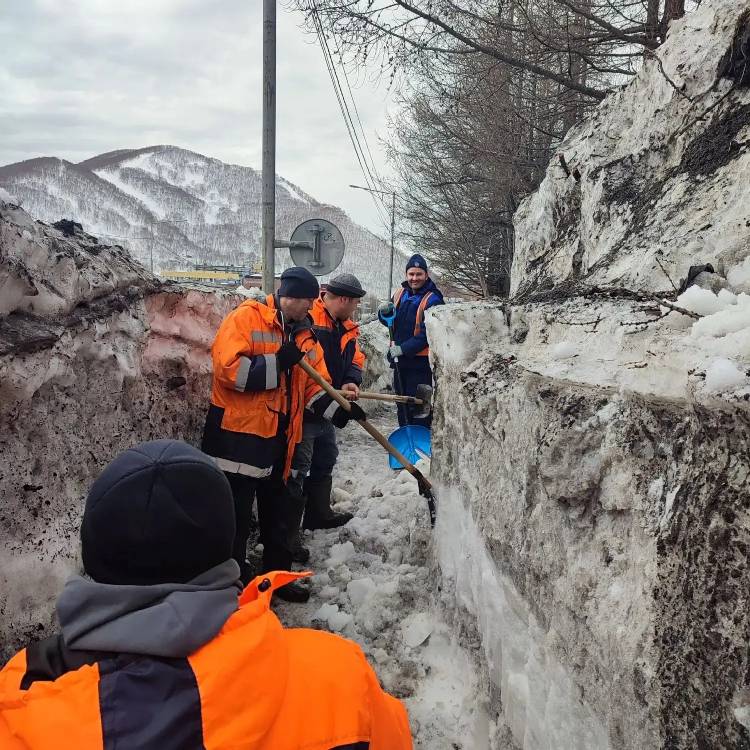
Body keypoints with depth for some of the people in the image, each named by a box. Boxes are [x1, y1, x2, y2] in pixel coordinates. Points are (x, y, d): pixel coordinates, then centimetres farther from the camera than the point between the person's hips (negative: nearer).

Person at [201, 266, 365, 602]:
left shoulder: (305, 334, 11)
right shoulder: (246, 317, -11)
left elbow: (315, 383, 10)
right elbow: (228, 368, -22)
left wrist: (336, 409, -7)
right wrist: (277, 363, -23)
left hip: (279, 439, 7)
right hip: (238, 435, -7)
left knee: (279, 516, 19)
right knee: (234, 521, 2)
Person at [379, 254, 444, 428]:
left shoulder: (433, 300, -12)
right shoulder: (400, 294, 9)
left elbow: (427, 334, -18)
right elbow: (390, 323, 18)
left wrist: (404, 348, -21)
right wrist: (384, 313, -4)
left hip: (420, 362, -7)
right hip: (399, 361, 7)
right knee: (402, 405, 17)